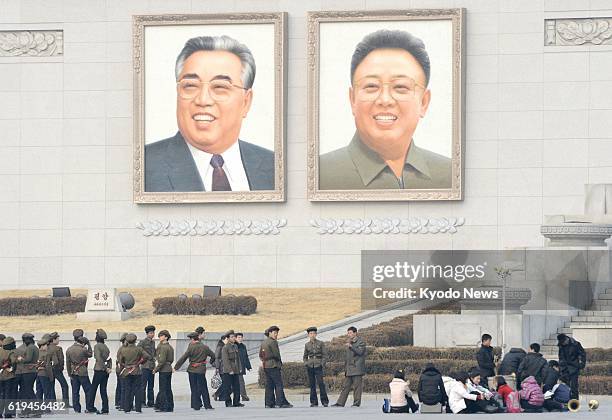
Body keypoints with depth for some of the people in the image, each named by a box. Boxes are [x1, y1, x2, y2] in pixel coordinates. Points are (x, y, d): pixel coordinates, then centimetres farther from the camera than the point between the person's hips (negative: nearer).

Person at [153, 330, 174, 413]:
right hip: (169, 369, 9)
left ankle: (165, 407, -2)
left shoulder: (163, 347, -15)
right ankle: (170, 406, 16)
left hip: (163, 370, -9)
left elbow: (162, 361, -19)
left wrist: (156, 369, -10)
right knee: (168, 389, 13)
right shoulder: (170, 347, 12)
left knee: (163, 389, -3)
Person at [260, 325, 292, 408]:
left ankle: (269, 403, 6)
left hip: (265, 366, 9)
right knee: (279, 384, -8)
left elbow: (260, 355, 20)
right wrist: (280, 362, 3)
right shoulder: (273, 342, -12)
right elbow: (276, 354, -15)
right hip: (274, 366, -9)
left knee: (269, 385, 8)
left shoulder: (263, 342, 16)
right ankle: (282, 402, -13)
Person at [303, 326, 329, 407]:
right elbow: (305, 356, 21)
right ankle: (314, 402, 5)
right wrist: (306, 363, 4)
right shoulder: (307, 345, 11)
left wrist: (322, 364, -7)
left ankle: (325, 401, -5)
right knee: (312, 385, 1)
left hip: (318, 366, -3)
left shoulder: (321, 343, 3)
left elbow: (325, 355, 3)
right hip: (310, 366, 3)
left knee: (321, 383, -11)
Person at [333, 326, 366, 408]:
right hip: (349, 369, 7)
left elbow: (360, 351, -18)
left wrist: (351, 346, -28)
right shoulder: (349, 342, 20)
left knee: (357, 385, -5)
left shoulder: (361, 341, -3)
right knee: (345, 386, 5)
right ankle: (340, 403, 3)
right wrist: (345, 367, 20)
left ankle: (357, 403, 0)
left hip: (357, 368, -7)